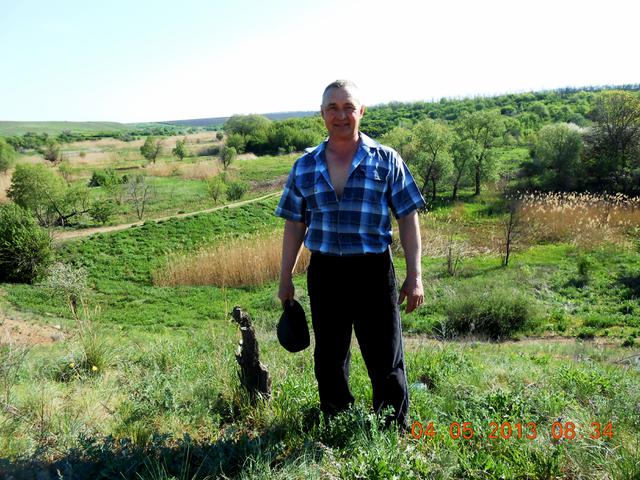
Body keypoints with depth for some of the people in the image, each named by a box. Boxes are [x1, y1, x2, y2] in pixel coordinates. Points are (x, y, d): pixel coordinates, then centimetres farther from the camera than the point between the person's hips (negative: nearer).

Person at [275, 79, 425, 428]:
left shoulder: (387, 161, -1)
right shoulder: (304, 167, 6)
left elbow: (407, 220, -1)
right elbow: (294, 225, 10)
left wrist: (414, 276, -5)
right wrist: (285, 279, 9)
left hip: (373, 271, -2)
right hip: (324, 272, 3)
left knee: (386, 361, 4)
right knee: (329, 361, 14)